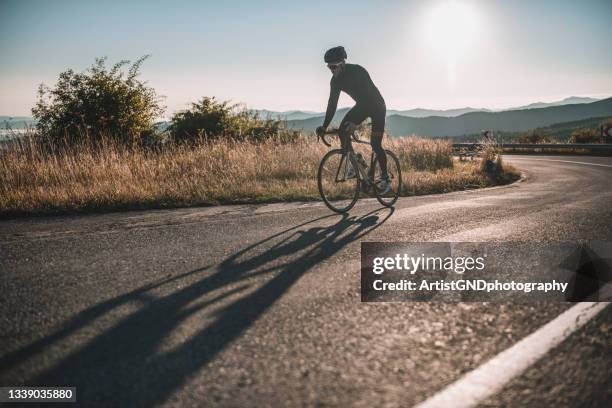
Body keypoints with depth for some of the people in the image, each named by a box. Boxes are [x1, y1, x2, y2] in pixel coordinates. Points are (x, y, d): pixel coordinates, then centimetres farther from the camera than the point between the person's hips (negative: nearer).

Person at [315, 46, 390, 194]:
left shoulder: (358, 71, -30)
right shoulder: (336, 80, -9)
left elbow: (366, 97, -35)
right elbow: (332, 104, -6)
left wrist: (355, 122, -44)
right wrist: (324, 126, -14)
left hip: (377, 106, -6)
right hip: (362, 105, 6)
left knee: (375, 144, -10)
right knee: (342, 131, -15)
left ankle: (385, 178, 6)